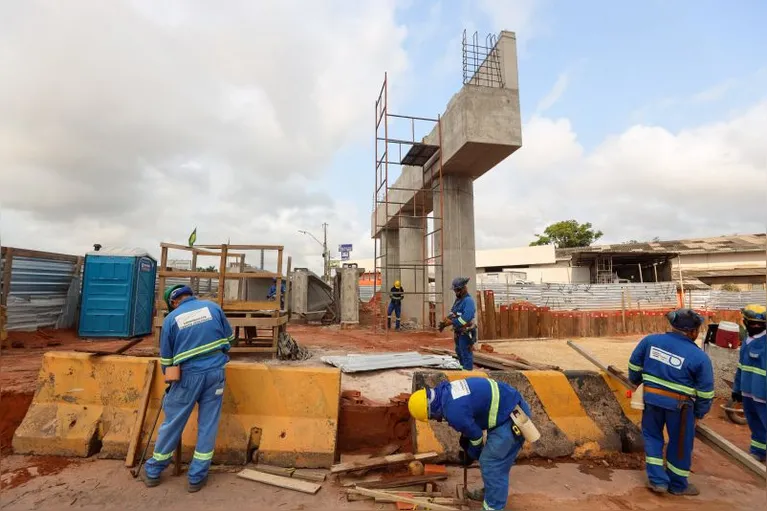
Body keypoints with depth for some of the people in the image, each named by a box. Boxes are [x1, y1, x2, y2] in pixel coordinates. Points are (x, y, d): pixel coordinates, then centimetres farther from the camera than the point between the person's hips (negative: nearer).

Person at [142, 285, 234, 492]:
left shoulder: (171, 318, 1)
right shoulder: (213, 307, 3)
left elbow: (166, 358, 8)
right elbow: (229, 338, 11)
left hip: (189, 375, -1)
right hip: (216, 372, 1)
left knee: (172, 423, 17)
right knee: (208, 425, 10)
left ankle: (153, 471, 35)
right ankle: (197, 477, 21)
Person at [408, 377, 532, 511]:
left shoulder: (453, 411, -27)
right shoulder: (447, 391, 2)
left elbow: (476, 436, -10)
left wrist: (471, 455, 9)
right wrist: (464, 442, 26)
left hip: (513, 417, -10)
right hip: (510, 407, 10)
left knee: (492, 465, -1)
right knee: (491, 460, 23)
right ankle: (490, 492, 41)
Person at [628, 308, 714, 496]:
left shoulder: (650, 340, -5)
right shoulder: (699, 356, -12)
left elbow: (634, 365, 6)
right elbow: (705, 392, -5)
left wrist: (635, 381, 25)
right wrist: (699, 413, 11)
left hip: (651, 398, 2)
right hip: (679, 405, -2)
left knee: (652, 436, 20)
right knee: (680, 444, 17)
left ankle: (658, 480, 21)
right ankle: (678, 485, 34)